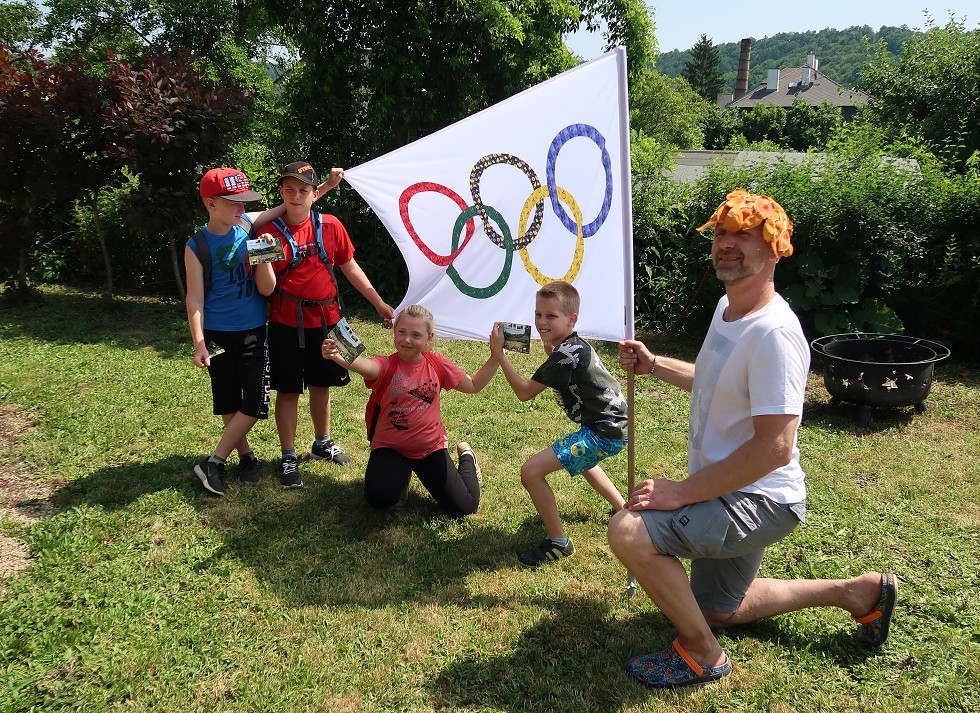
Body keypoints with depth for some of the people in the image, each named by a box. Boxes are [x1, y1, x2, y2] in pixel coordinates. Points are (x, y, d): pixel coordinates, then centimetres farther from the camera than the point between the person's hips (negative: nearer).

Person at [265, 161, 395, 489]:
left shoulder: (330, 226, 0)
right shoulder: (271, 231, -7)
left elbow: (350, 267, 10)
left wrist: (379, 303, 11)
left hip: (325, 318, 3)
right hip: (287, 322, -3)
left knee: (321, 384, 17)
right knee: (288, 389, 4)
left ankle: (323, 443, 37)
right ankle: (288, 457, 18)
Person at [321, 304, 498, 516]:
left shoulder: (438, 364, -4)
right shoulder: (386, 365, -16)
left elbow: (473, 385, 6)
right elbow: (365, 366, -40)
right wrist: (338, 357, -63)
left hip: (431, 447, 2)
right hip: (390, 448, -2)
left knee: (464, 508, -2)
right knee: (379, 498, -28)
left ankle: (466, 458, 31)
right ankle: (401, 475, 10)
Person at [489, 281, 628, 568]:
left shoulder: (566, 354, -22)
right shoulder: (573, 345, 6)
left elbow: (524, 392, -16)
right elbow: (555, 367, 26)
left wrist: (498, 353, -13)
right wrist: (549, 348, 9)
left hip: (604, 432, -11)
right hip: (609, 423, 11)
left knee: (531, 470, -16)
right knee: (581, 461, 41)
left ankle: (559, 543, 0)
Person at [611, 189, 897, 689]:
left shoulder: (773, 333, -28)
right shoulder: (728, 306, 3)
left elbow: (774, 448, -31)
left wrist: (682, 492, -27)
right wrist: (652, 365, 10)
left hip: (758, 500, -10)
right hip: (729, 497, 10)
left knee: (628, 531, -29)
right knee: (719, 610, 27)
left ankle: (700, 653, -5)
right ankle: (856, 593, 36)